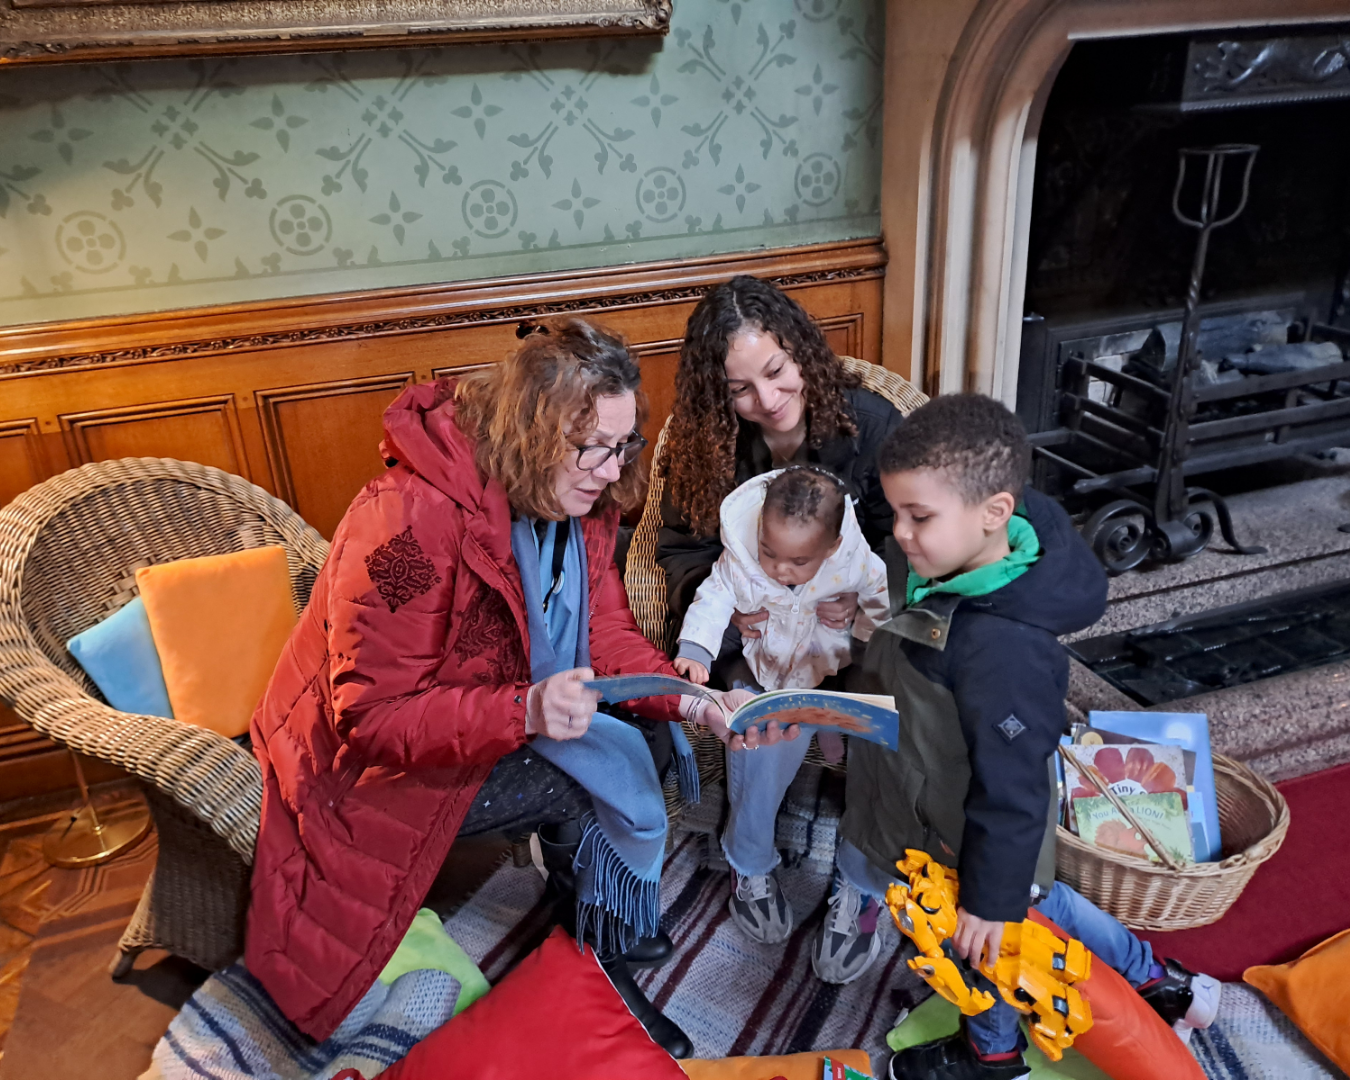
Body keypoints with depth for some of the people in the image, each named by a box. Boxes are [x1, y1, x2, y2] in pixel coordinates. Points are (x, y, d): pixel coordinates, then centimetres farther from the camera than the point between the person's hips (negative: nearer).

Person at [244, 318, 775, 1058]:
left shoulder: (580, 503, -9)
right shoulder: (412, 520, -33)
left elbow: (608, 635, -6)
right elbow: (371, 716, -30)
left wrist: (691, 703, -23)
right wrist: (525, 712, -43)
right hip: (377, 767, -7)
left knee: (628, 755, -5)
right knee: (579, 789, -18)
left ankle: (616, 932, 18)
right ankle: (598, 976, 8)